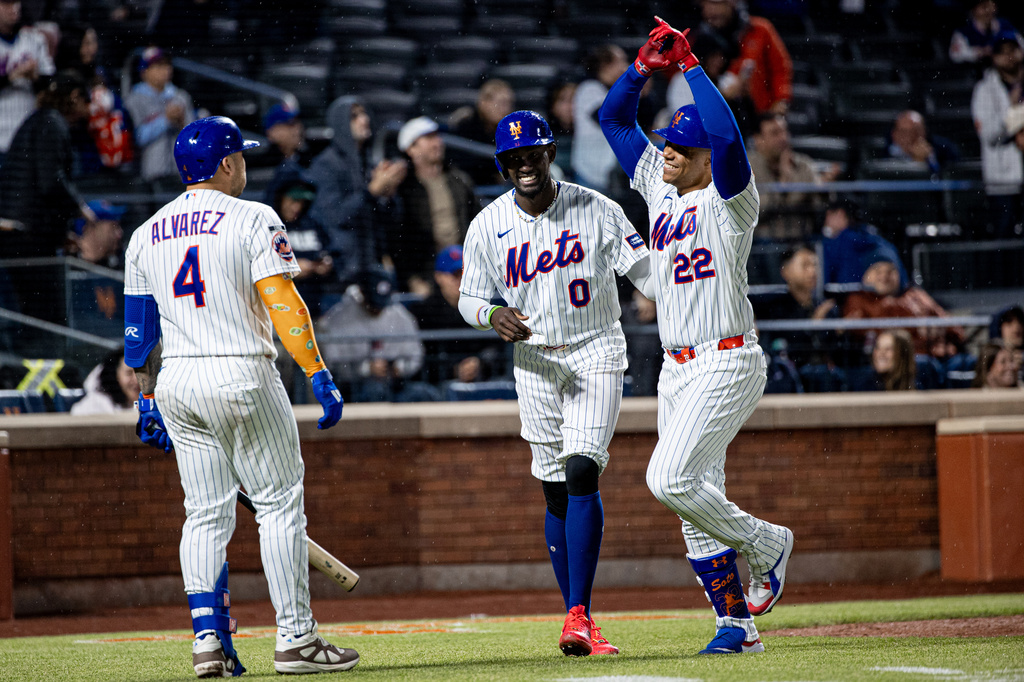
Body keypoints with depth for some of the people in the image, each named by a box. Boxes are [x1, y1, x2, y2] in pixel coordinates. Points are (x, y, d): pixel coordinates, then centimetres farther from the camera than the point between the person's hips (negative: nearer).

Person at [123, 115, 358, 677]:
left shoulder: (147, 234, 12)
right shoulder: (252, 219, -5)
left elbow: (139, 330, 14)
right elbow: (283, 305, -15)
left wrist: (146, 400, 20)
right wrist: (319, 375, -16)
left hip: (175, 383, 5)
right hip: (240, 374, -5)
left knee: (206, 515, 9)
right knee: (279, 503, 1)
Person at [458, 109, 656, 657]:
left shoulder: (595, 210, -5)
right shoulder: (488, 226, 0)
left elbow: (644, 271, -6)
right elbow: (469, 298, 8)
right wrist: (494, 316, -15)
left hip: (597, 354, -3)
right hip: (535, 363, 3)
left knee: (582, 473, -18)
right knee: (556, 492, 4)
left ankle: (579, 617, -21)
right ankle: (576, 619, 12)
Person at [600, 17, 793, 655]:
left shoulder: (729, 197, -8)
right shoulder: (660, 186, 13)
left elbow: (726, 134, -28)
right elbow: (614, 119, 17)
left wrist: (690, 65, -21)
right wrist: (645, 65, 2)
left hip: (728, 363, -8)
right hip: (678, 368, 8)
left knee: (670, 478, -20)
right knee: (696, 501, 5)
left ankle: (765, 544, 1)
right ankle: (737, 621, 11)